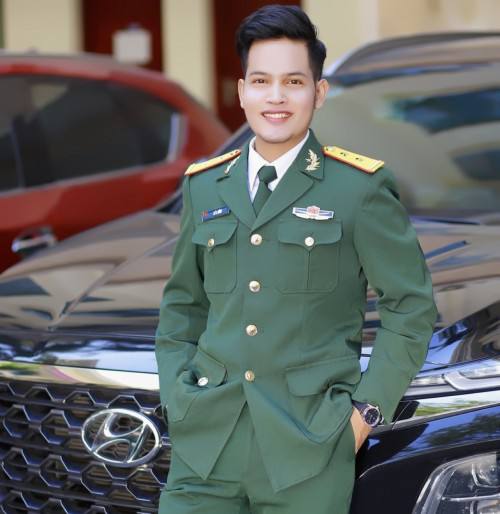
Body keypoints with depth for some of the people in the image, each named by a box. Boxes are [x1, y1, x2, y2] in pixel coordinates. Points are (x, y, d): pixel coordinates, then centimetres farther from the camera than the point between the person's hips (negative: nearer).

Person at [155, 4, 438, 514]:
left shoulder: (360, 186, -2)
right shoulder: (203, 185, 10)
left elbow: (411, 304, 1)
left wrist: (368, 407, -5)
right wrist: (176, 396, 7)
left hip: (309, 447, -3)